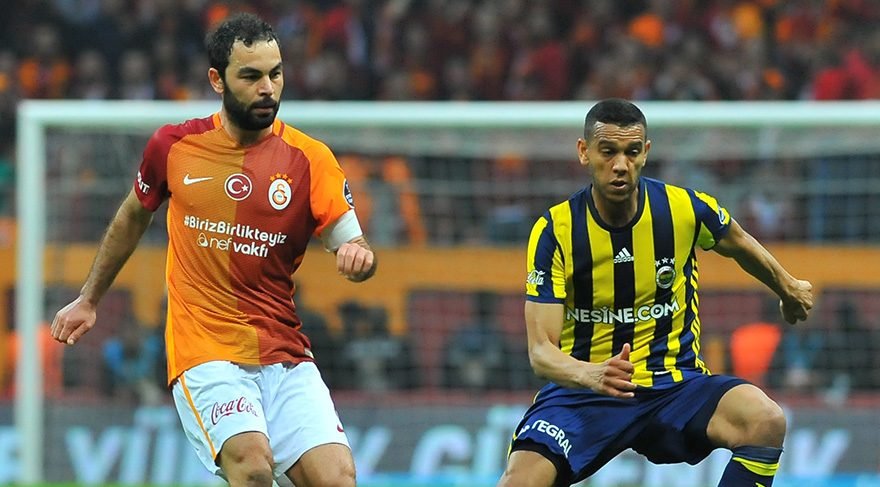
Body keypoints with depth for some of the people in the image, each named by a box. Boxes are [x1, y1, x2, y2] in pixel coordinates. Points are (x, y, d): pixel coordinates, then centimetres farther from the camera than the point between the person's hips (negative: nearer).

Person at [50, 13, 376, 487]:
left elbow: (353, 246, 1)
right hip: (205, 355, -2)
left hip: (286, 358, 2)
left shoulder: (309, 159, 0)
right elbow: (132, 217, 22)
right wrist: (88, 299, 29)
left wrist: (358, 257, -24)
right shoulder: (174, 146, 3)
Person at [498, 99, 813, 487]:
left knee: (766, 421, -28)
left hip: (675, 386, 2)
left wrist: (788, 289, 37)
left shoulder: (686, 209, -6)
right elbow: (541, 349, -16)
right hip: (582, 392, -2)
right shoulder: (554, 232, -12)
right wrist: (590, 375, -38)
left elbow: (740, 246, 20)